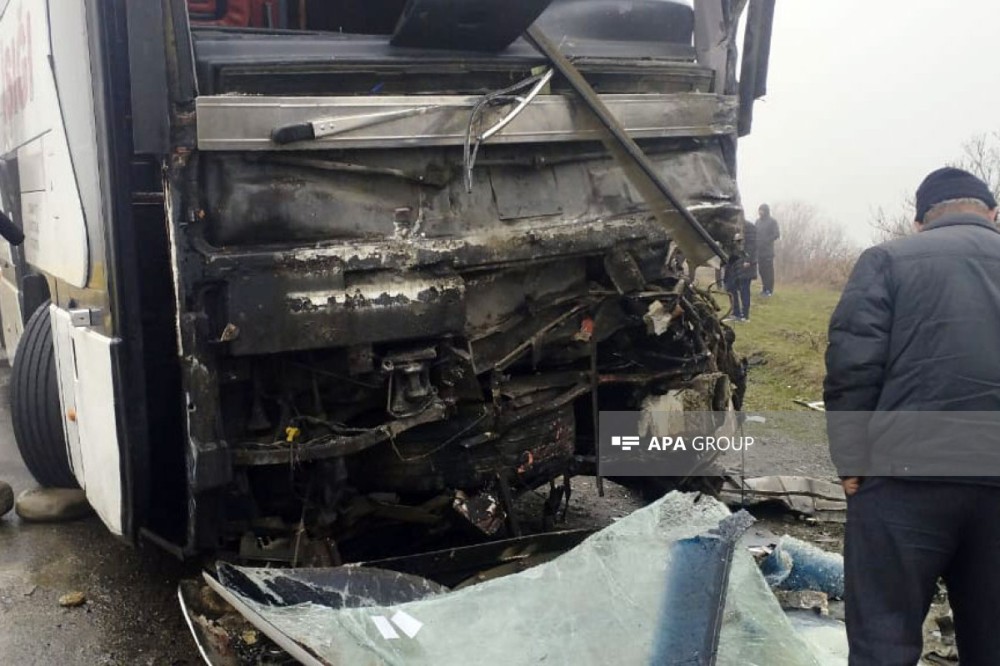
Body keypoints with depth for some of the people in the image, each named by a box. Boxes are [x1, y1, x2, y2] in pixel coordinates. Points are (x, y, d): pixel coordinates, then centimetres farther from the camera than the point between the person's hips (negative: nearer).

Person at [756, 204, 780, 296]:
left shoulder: (772, 221, -1)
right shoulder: (758, 221, 14)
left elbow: (777, 234, -7)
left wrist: (766, 241, -13)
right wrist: (756, 241, -1)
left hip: (768, 250, -5)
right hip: (759, 250, 5)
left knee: (768, 270, -3)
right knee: (761, 269, 6)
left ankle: (769, 289, 0)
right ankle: (764, 288, 15)